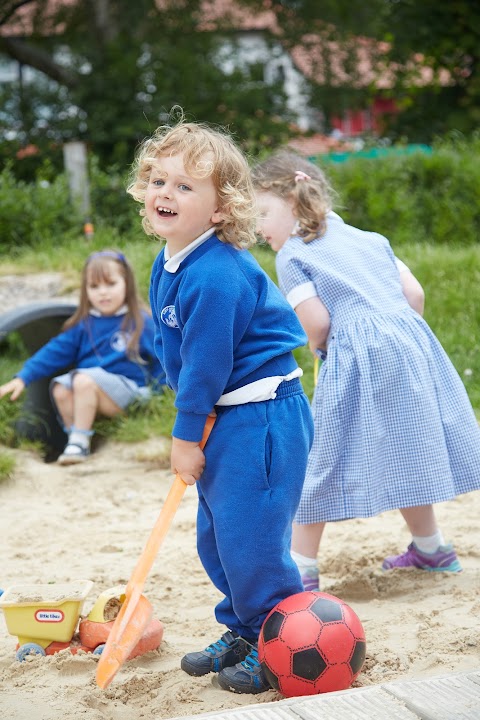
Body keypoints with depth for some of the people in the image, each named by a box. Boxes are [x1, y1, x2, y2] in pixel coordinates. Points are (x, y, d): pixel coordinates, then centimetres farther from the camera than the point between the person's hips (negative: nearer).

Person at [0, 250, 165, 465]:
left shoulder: (140, 322, -1)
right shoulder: (84, 324, 9)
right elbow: (55, 351, 7)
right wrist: (23, 378, 0)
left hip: (126, 389, -4)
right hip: (90, 394, 5)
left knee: (83, 380, -30)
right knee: (60, 388, -25)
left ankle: (80, 440, -22)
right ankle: (76, 442, -15)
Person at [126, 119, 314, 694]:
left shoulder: (215, 275, -25)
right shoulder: (168, 263, 7)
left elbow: (205, 362, -21)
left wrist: (185, 436, -12)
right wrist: (192, 429, 16)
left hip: (262, 416, -10)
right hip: (223, 419, 10)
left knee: (247, 540, -5)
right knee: (214, 538, 18)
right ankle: (242, 634, 34)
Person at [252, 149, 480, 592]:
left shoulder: (291, 255, -1)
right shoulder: (368, 237, 18)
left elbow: (317, 322, -10)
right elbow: (415, 294, 12)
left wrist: (317, 347, 11)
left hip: (354, 357, -7)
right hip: (409, 347, 7)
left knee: (322, 458, 3)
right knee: (405, 454, 21)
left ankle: (301, 567, 6)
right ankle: (431, 548, 33)